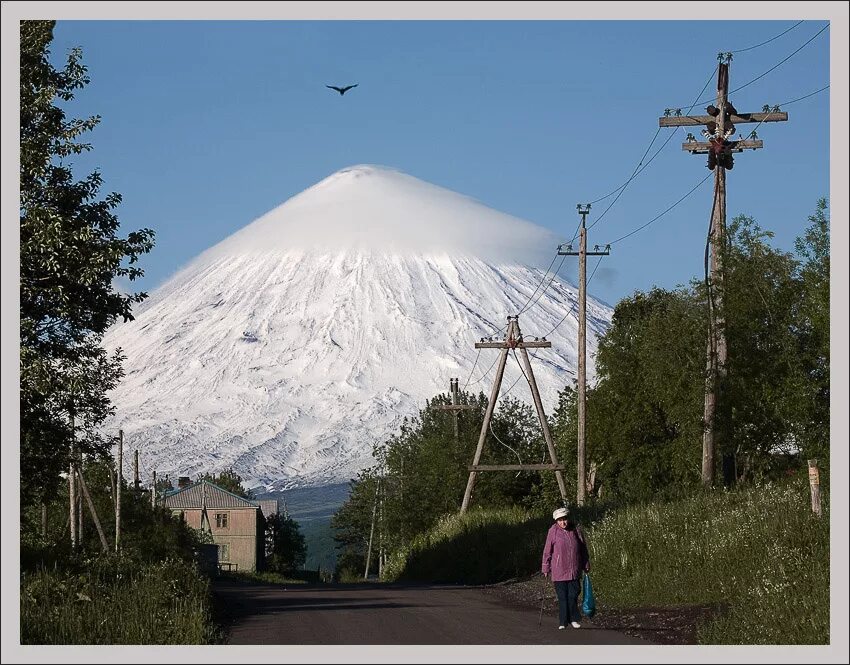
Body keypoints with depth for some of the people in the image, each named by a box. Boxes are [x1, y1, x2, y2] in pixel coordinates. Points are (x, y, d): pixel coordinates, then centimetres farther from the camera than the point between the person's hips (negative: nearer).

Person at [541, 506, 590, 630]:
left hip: (574, 570, 2)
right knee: (562, 597, 1)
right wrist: (546, 569, 0)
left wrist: (586, 565, 17)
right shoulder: (553, 531, -6)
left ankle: (573, 619, 15)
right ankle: (563, 622, 7)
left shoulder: (575, 529, 3)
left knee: (573, 595, 3)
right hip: (559, 570, -2)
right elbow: (547, 551, -1)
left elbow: (583, 549, 13)